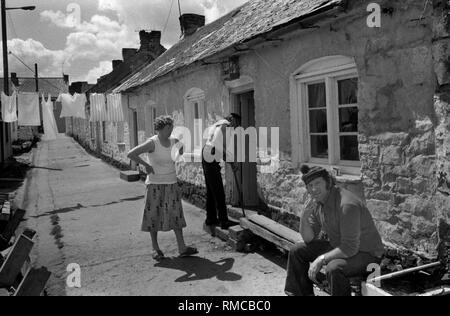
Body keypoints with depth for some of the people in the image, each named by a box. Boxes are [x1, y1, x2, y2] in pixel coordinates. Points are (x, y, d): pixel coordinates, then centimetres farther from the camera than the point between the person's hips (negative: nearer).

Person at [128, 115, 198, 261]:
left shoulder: (174, 141, 3)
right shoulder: (152, 143, -13)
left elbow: (181, 152, 23)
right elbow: (131, 154, -18)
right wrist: (146, 165, -17)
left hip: (171, 183, 5)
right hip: (155, 184, -5)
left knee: (176, 215, 5)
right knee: (154, 215, 4)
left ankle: (182, 248, 9)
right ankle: (155, 248, 19)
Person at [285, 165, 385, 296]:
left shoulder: (346, 205, -30)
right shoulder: (317, 203, -2)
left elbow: (349, 249, -30)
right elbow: (309, 239, 3)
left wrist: (321, 259, -25)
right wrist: (304, 217, -15)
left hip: (367, 254, -8)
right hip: (338, 246, 9)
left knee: (334, 268, -38)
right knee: (297, 252, 6)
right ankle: (300, 292, 20)